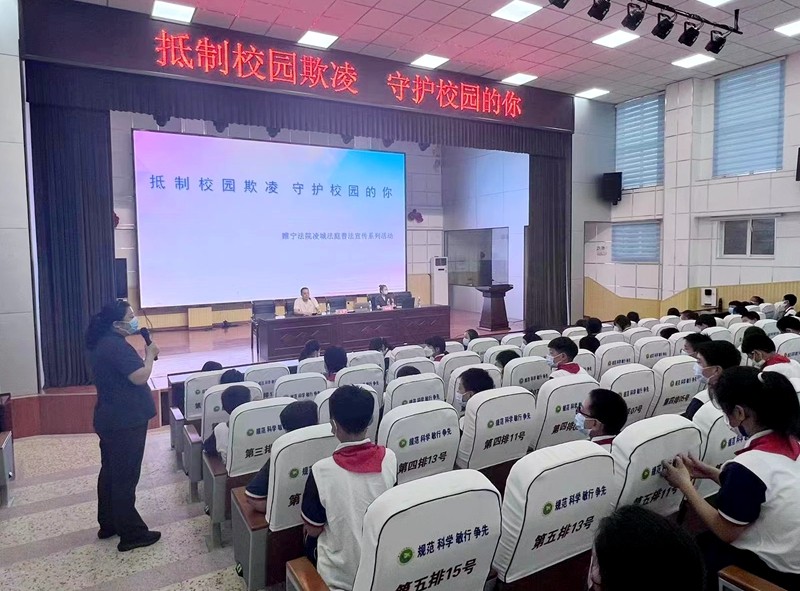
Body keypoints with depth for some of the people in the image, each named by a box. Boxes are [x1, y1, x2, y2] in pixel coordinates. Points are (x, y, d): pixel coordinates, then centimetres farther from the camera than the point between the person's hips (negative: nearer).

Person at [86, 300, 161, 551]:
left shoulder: (102, 342, 10)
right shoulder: (116, 346, -22)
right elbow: (139, 377, -26)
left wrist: (143, 356, 7)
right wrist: (150, 354, -14)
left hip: (110, 419, 10)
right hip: (125, 422, -10)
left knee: (110, 472, 19)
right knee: (125, 477, -2)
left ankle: (108, 524, 33)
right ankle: (131, 534, 7)